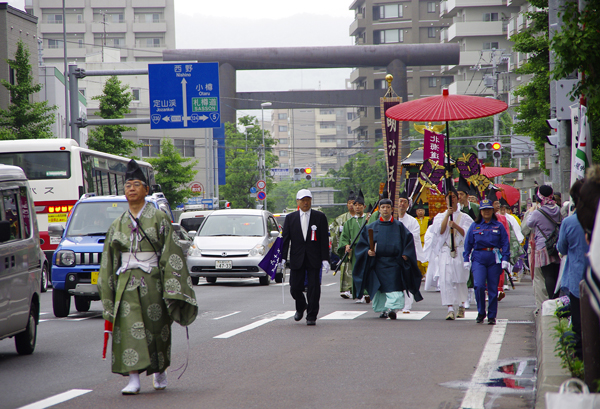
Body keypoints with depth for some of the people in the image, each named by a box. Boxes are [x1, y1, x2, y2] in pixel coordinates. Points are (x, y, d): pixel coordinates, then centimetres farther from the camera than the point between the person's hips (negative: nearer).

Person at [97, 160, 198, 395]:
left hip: (152, 281, -2)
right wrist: (107, 295, 10)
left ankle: (160, 372, 26)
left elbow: (171, 253, -4)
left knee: (157, 328, 5)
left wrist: (171, 286, -13)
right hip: (127, 283, 2)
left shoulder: (159, 219, 2)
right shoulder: (118, 225, 12)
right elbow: (108, 263, 15)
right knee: (129, 330, -9)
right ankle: (133, 379, -11)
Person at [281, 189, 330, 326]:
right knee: (295, 288, 1)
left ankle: (311, 316, 6)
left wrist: (325, 259, -6)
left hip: (314, 259, -1)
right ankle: (301, 307, 31)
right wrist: (283, 258, -2)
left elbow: (324, 240, 1)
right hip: (297, 259, 1)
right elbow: (285, 239, 6)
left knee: (313, 288, -4)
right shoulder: (290, 218, 8)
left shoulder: (320, 217, 3)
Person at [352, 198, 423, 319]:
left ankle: (393, 308, -26)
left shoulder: (399, 226, 8)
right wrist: (368, 251, -9)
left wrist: (405, 254, -6)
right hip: (377, 263, 2)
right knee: (379, 288, 3)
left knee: (393, 287, -16)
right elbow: (362, 244, 10)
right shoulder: (371, 227, 10)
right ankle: (383, 310, 15)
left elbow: (409, 240, 7)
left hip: (394, 263, -2)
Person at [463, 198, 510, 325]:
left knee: (493, 288, 2)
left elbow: (505, 244, 4)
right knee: (479, 285, -14)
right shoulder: (474, 226, 8)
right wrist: (466, 259, 3)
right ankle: (481, 312, 4)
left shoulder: (499, 226, 6)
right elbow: (468, 244, 10)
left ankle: (492, 316, 12)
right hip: (478, 259, 0)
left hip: (494, 259, 0)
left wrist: (505, 259, -5)